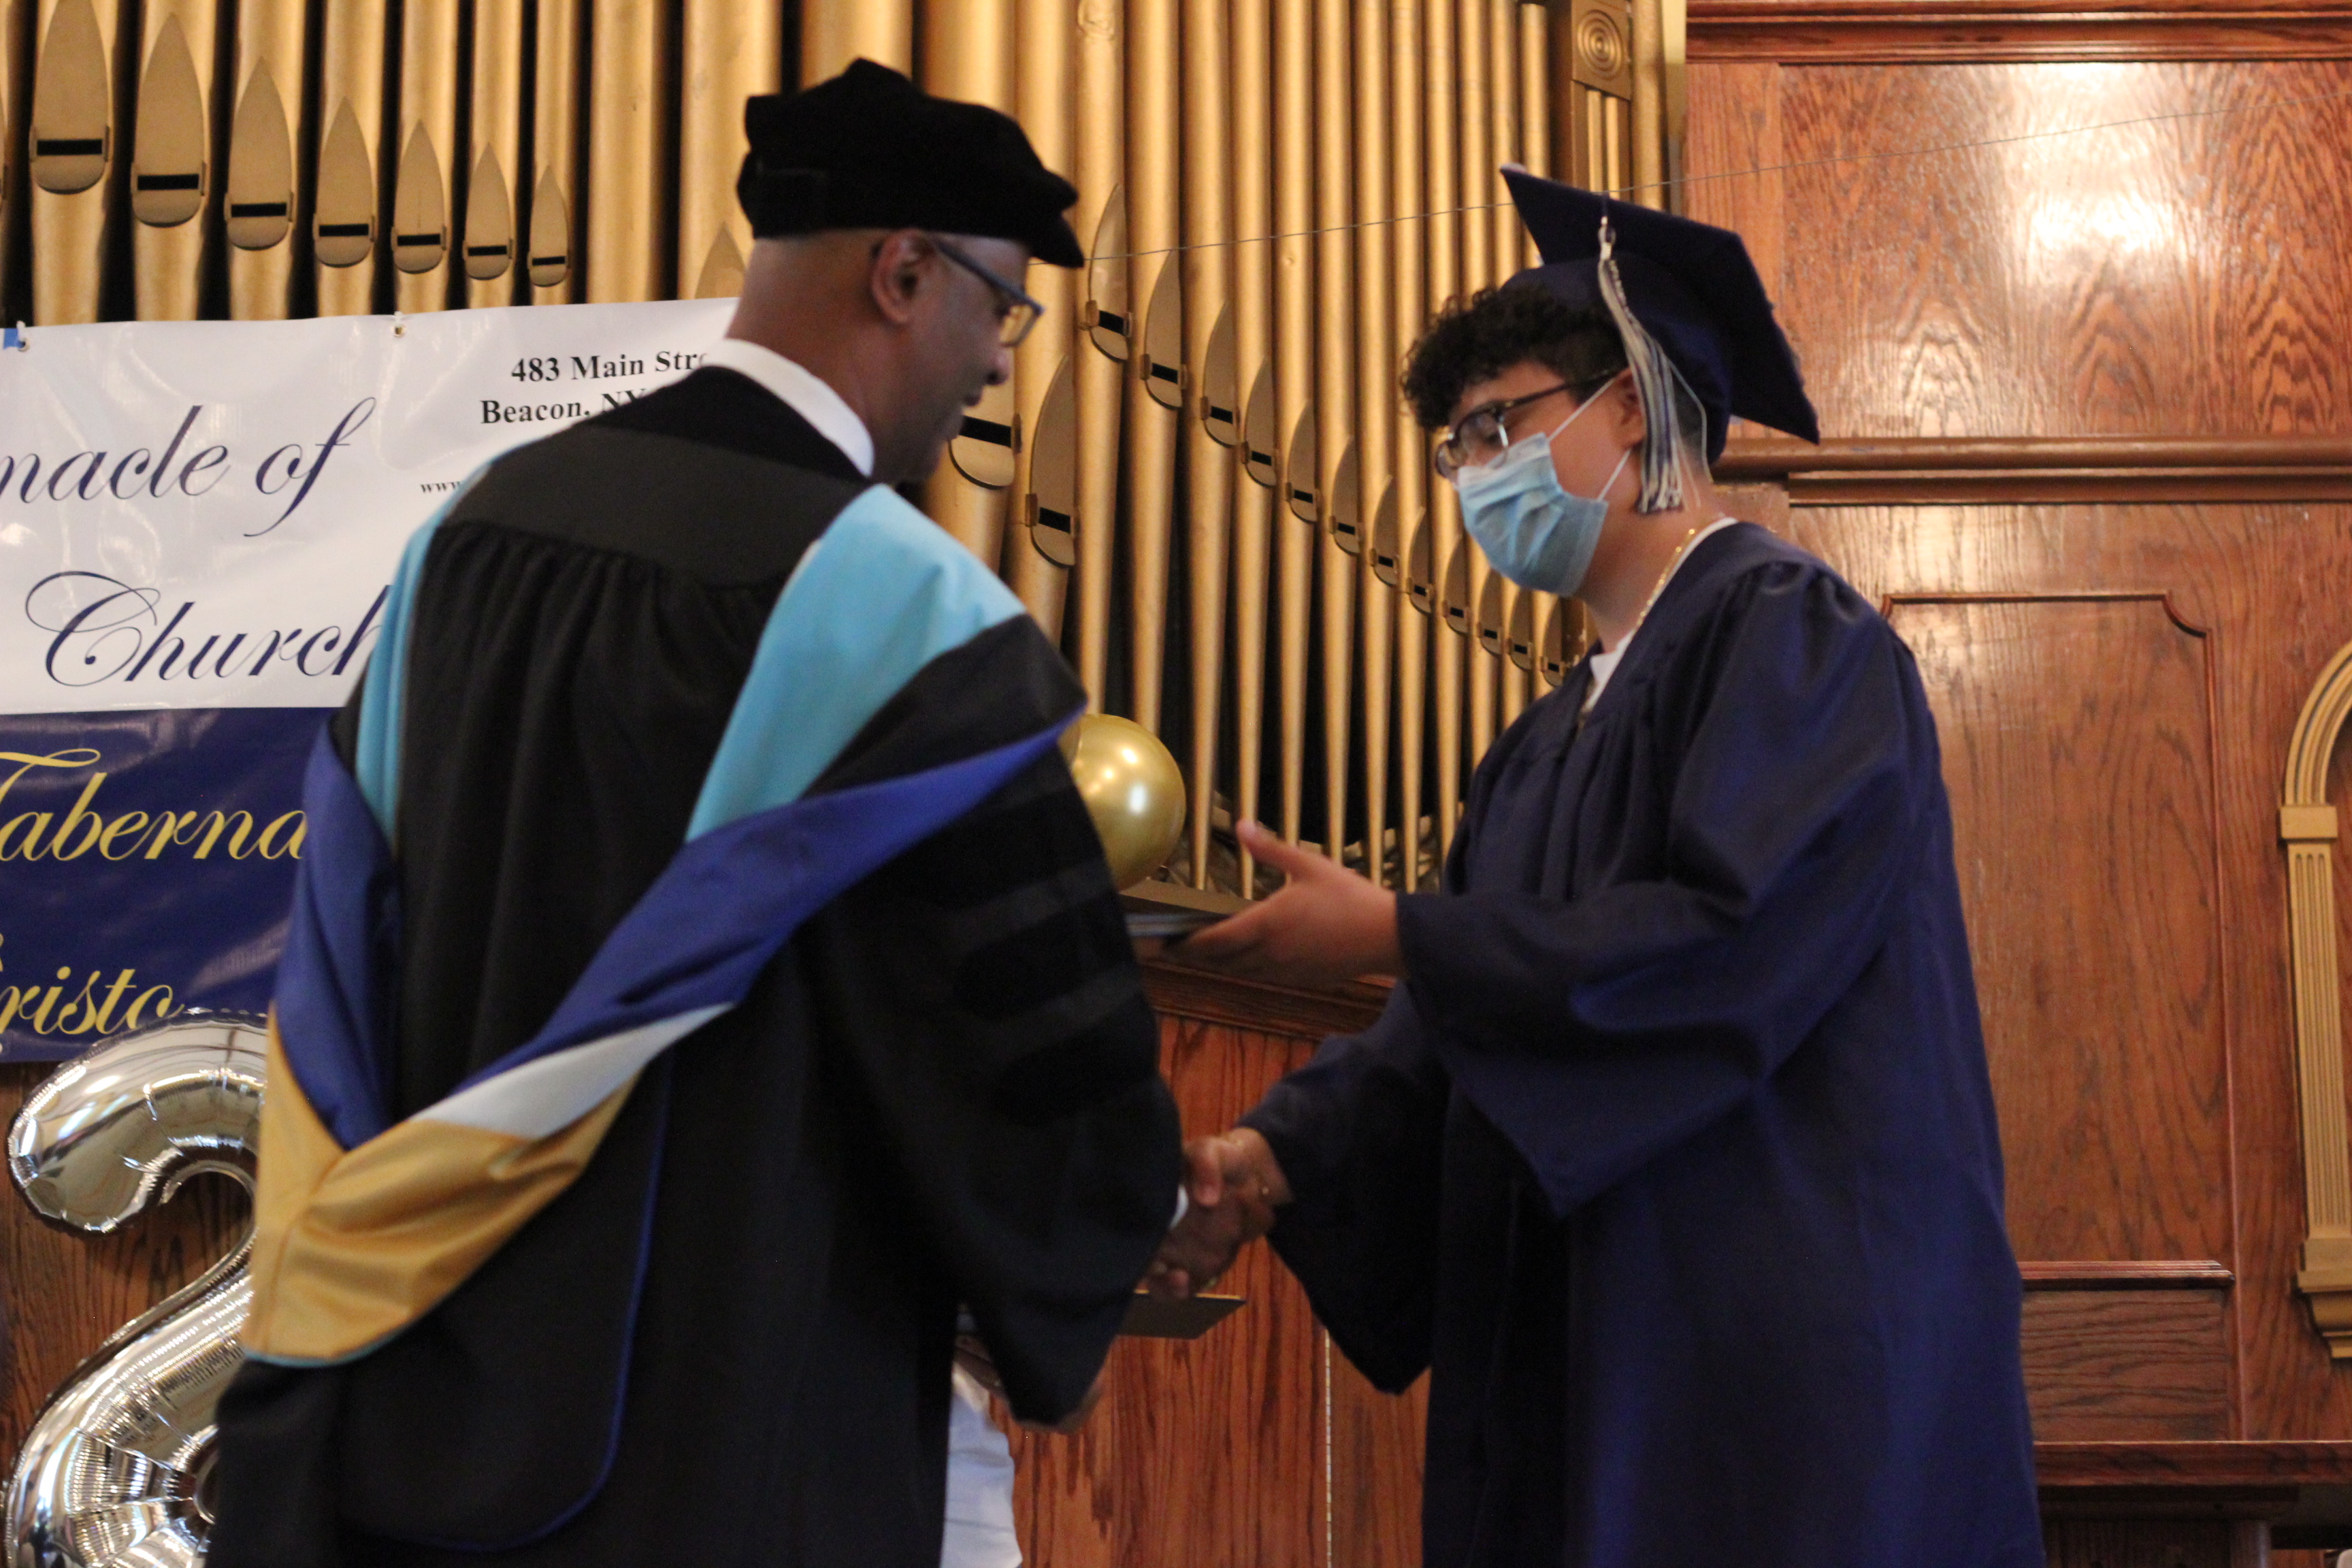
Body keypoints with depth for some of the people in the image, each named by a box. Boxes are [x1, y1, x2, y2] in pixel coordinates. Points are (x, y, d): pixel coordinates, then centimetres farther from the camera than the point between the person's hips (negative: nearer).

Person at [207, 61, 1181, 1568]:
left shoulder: (475, 530, 3)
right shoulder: (907, 617, -19)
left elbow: (358, 957, 11)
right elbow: (1058, 1069, -15)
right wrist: (1133, 1199, 6)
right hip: (731, 1445, -7)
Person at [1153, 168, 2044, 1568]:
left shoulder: (1791, 635, -6)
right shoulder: (1554, 739, 18)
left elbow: (1735, 939, -21)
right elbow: (1452, 1036, 13)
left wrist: (1393, 935, -16)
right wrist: (1275, 1155, -4)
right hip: (1583, 1359, 8)